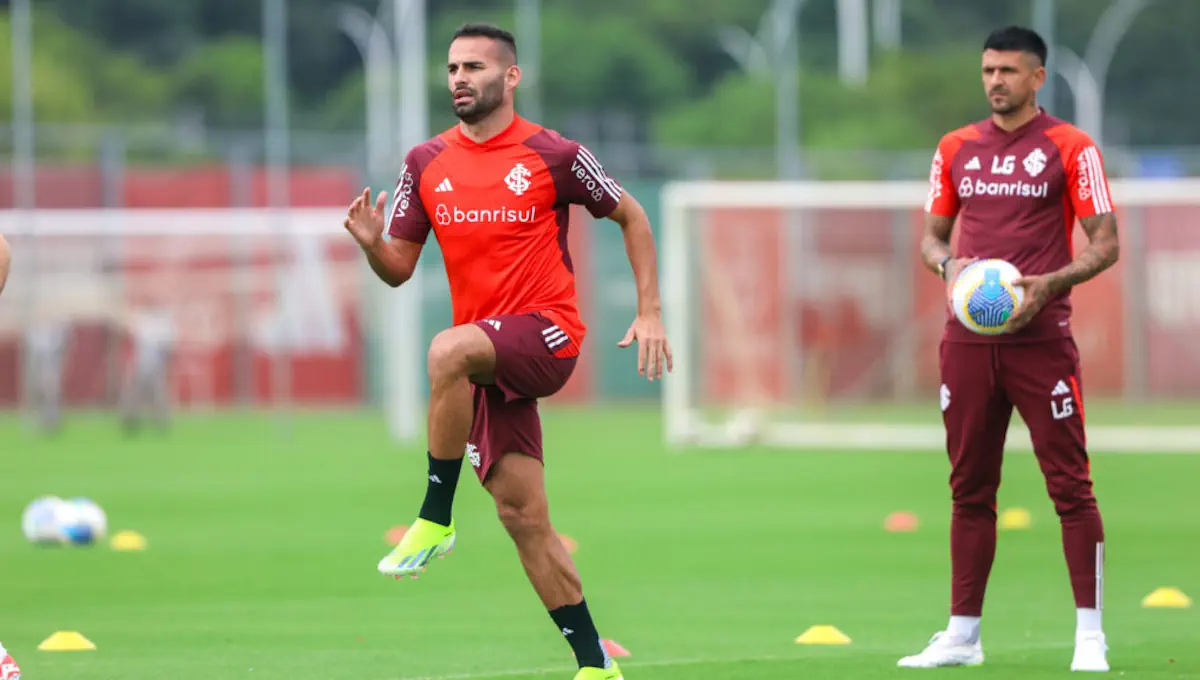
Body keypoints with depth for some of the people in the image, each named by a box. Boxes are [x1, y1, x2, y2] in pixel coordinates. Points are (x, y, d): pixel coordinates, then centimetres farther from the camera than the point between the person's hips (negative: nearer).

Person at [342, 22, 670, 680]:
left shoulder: (554, 155, -3)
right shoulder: (425, 164, 8)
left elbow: (630, 216, 9)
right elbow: (400, 269, 11)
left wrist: (650, 312, 2)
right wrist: (372, 244, -12)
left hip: (546, 332, -5)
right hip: (487, 360, 5)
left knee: (449, 350, -36)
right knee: (522, 515, 0)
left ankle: (435, 518, -25)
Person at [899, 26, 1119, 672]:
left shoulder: (1070, 147, -1)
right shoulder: (957, 149, 12)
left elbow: (1105, 244, -3)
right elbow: (932, 234, 19)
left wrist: (1049, 283, -18)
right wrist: (947, 264, -4)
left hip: (1040, 338, -4)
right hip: (968, 340, 4)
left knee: (1070, 484, -7)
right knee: (970, 489, 7)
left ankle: (1090, 634, -3)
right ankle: (962, 633, 12)